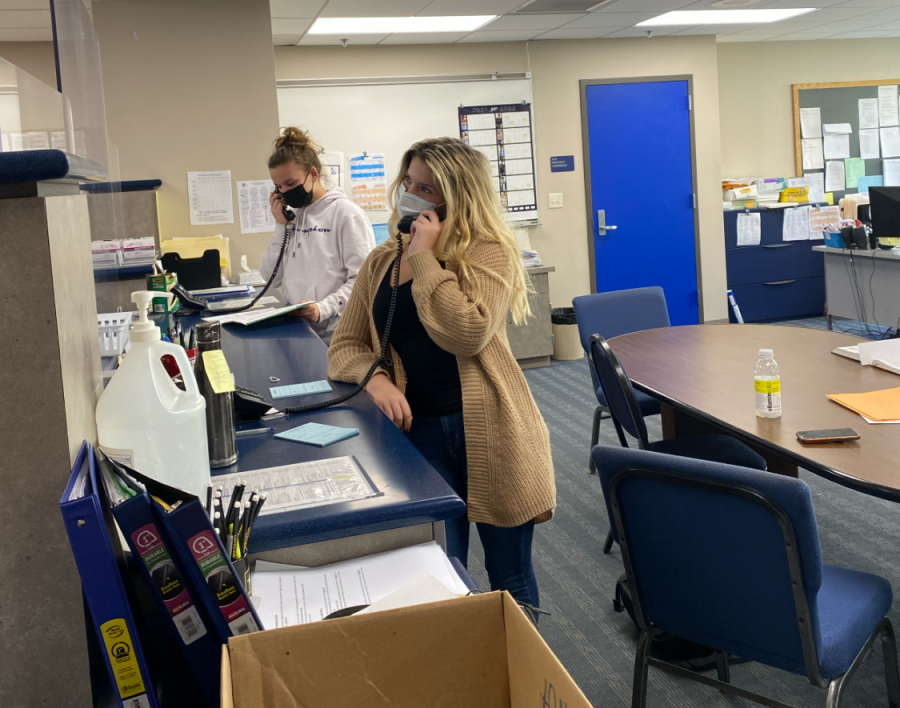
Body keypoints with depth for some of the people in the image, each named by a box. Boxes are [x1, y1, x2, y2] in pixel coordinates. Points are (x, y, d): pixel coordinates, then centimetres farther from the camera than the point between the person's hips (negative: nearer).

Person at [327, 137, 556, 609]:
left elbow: (468, 334, -20)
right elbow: (344, 347, 12)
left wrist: (425, 259, -14)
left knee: (510, 577, 8)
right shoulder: (382, 262, 11)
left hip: (487, 428, -3)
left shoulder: (489, 253, -4)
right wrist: (374, 376, -10)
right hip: (420, 427, 3)